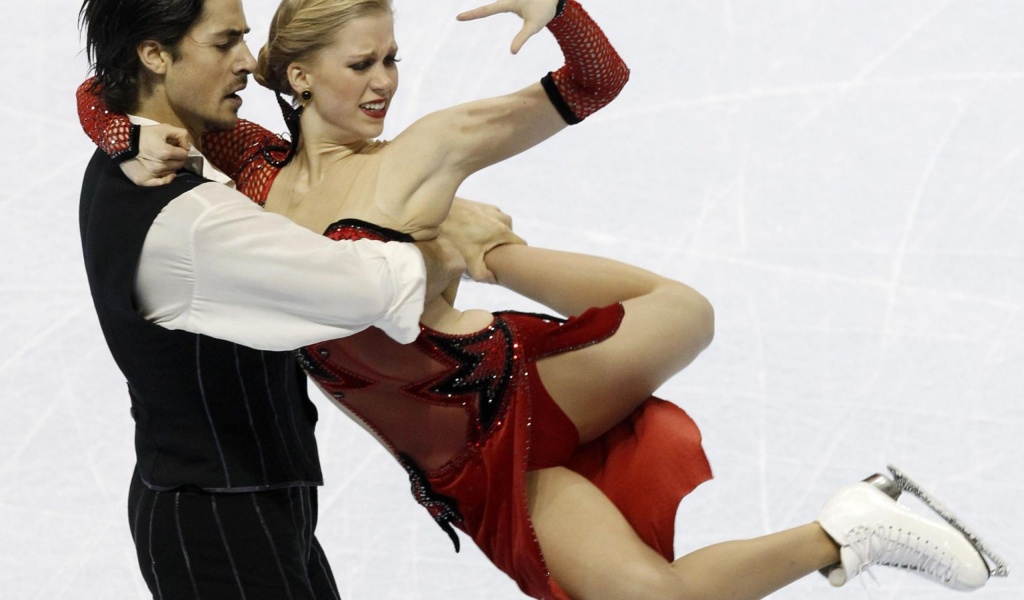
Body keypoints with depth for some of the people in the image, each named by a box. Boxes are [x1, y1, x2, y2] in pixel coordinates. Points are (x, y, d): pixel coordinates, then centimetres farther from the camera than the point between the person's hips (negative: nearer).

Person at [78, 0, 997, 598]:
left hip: (513, 398, -1)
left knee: (682, 316, -36)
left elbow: (595, 84, -2)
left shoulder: (423, 152, -2)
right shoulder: (256, 172, 5)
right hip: (467, 469, 2)